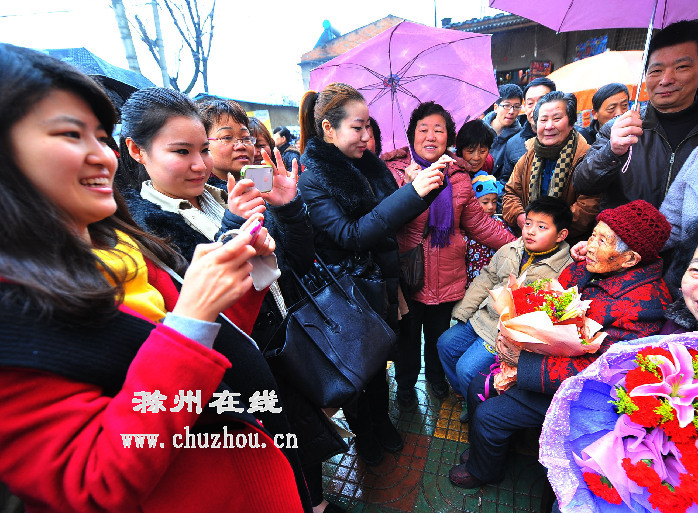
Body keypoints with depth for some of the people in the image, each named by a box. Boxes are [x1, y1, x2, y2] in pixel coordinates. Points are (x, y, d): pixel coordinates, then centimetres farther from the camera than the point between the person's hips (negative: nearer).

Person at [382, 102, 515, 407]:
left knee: (440, 331, 22)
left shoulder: (458, 176, 3)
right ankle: (405, 382, 41)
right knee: (408, 333, 15)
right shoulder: (394, 170, -7)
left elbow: (478, 222, 5)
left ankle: (436, 375, 49)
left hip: (447, 275, 3)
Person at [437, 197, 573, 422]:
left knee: (467, 368, -12)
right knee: (445, 344, 10)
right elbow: (486, 279, 10)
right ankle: (466, 395, 31)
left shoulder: (564, 269, -15)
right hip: (483, 317, 7)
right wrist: (463, 310, 8)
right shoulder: (510, 250, 2)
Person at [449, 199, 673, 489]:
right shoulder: (585, 268, -6)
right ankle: (483, 450, 37)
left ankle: (483, 471, 25)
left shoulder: (642, 305, -27)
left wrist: (522, 362, -27)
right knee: (478, 388, 9)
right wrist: (515, 357, -13)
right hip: (549, 359, 7)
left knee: (487, 415, -8)